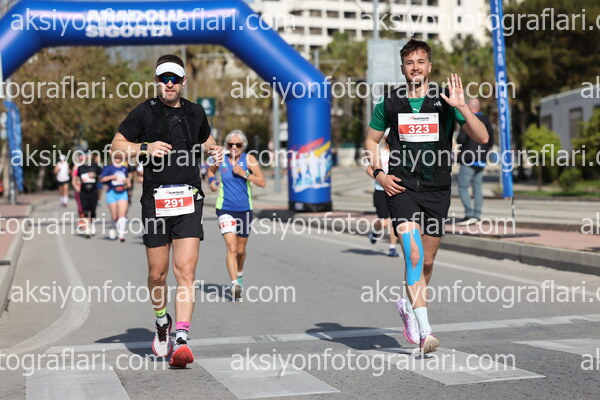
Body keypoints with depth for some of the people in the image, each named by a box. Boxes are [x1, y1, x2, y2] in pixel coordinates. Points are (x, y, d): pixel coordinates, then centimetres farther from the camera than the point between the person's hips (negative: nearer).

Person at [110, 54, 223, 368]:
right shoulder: (144, 112, 2)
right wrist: (145, 148, -11)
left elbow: (205, 140, 31)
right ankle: (162, 322, 35)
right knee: (157, 273, 7)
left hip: (189, 201, 1)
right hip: (155, 201, -1)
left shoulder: (195, 113, 12)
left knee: (186, 270, -12)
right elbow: (116, 145, 5)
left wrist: (214, 150, 9)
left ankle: (181, 341, -15)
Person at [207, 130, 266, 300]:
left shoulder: (249, 159, -3)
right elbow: (210, 170, 24)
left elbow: (262, 182, -8)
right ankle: (234, 284, -23)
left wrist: (244, 173, -18)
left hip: (245, 210, 1)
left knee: (240, 250, 15)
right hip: (225, 209, -1)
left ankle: (239, 274, 43)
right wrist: (212, 181, 3)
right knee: (231, 248, -17)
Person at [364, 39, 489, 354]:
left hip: (437, 189, 2)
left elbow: (482, 138, -6)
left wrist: (462, 107, -19)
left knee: (427, 261, 10)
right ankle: (424, 331, -21)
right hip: (401, 188, -1)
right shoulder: (389, 103, 4)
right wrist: (379, 173, 2)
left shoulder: (445, 101, 1)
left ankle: (409, 305, 39)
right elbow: (371, 141, 18)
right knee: (413, 254, -19)